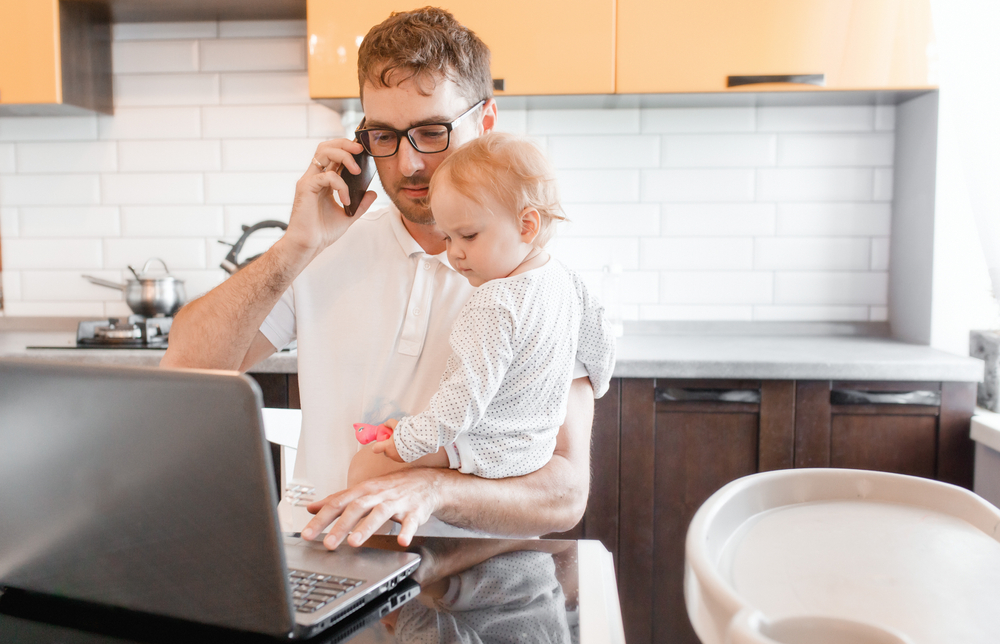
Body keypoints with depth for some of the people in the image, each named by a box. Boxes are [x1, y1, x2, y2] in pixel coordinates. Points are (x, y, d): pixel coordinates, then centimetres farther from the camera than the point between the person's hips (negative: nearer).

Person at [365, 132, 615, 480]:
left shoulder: (494, 306, -30)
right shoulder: (566, 280, -2)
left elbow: (468, 396, -32)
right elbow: (599, 344, 13)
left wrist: (411, 439, -22)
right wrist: (596, 383, 34)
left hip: (487, 453, -9)